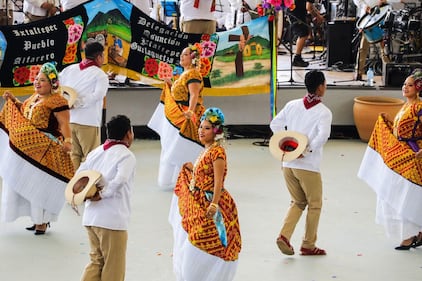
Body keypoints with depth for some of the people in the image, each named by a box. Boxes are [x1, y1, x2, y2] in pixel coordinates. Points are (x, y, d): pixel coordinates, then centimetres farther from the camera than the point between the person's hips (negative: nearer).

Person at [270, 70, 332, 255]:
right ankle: (308, 245, 17)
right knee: (314, 205, 13)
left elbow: (275, 124, 8)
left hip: (288, 164, 5)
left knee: (298, 202, 20)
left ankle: (284, 235, 1)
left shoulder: (292, 105, 6)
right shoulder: (324, 112, -10)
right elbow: (323, 135, -25)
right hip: (308, 166, -5)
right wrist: (307, 151, -16)